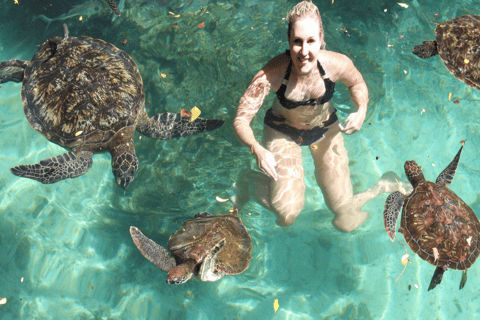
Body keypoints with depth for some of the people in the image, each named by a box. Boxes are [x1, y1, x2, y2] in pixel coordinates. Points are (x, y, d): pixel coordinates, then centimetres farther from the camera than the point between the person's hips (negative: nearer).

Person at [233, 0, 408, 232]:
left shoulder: (338, 64, -26)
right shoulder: (270, 75, -34)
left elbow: (357, 84, -1)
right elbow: (241, 120, -28)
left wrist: (361, 110, -22)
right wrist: (257, 149, -48)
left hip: (325, 129, 2)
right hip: (282, 132, -1)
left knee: (345, 222, 0)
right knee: (288, 214, -20)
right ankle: (255, 181, 12)